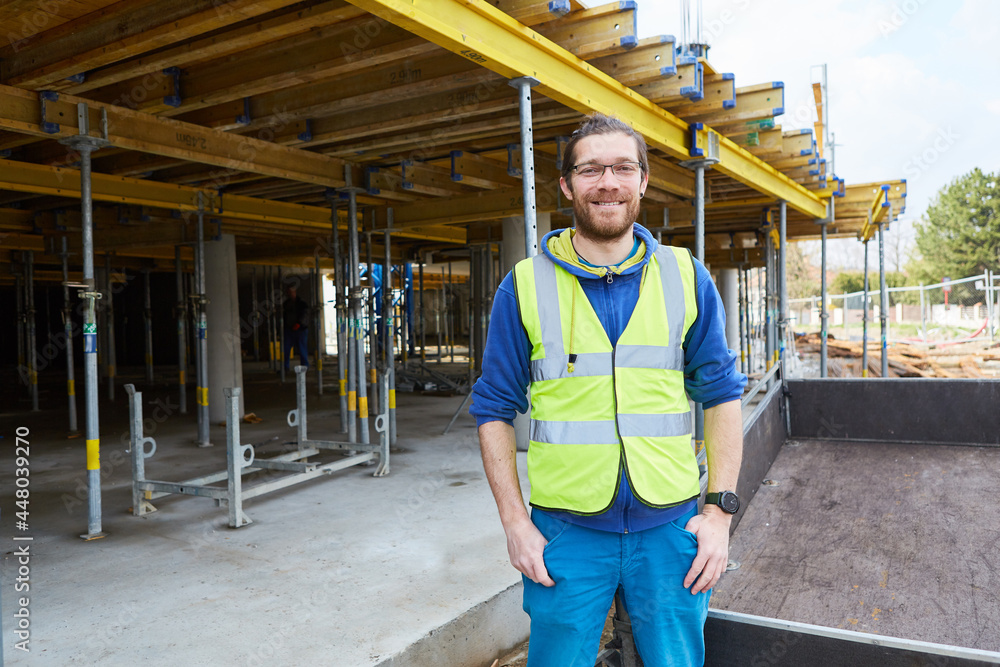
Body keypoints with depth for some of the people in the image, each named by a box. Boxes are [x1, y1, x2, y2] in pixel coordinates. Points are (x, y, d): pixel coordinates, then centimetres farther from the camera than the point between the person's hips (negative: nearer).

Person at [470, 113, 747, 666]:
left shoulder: (687, 279, 2)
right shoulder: (525, 287, -2)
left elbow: (722, 395, 6)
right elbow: (495, 410, 1)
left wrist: (720, 509, -1)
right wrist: (515, 522, -4)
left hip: (670, 528, 2)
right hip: (565, 533, -1)